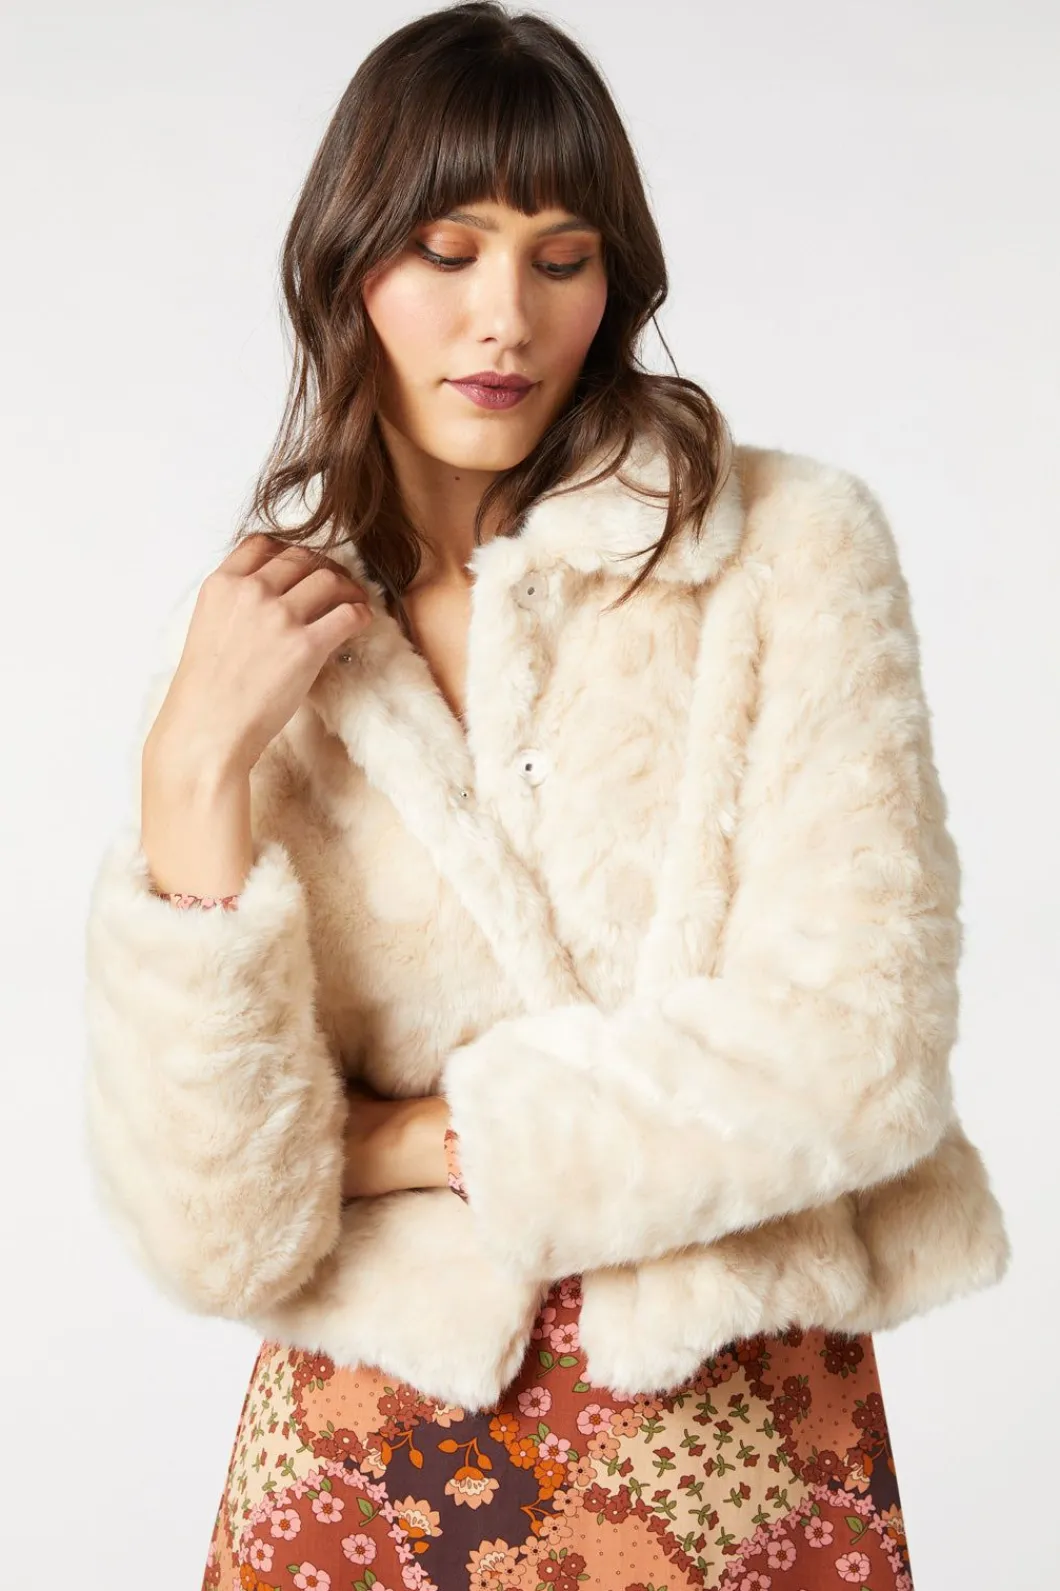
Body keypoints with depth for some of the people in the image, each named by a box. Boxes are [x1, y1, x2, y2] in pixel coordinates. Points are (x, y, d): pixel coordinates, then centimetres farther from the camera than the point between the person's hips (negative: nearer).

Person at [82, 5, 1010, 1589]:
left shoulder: (790, 550, -9)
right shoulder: (246, 648, -4)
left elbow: (855, 1052, -17)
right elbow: (219, 1240, -12)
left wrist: (413, 1143, -10)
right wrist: (200, 768, -19)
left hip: (745, 1456, -1)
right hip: (369, 1463, 1)